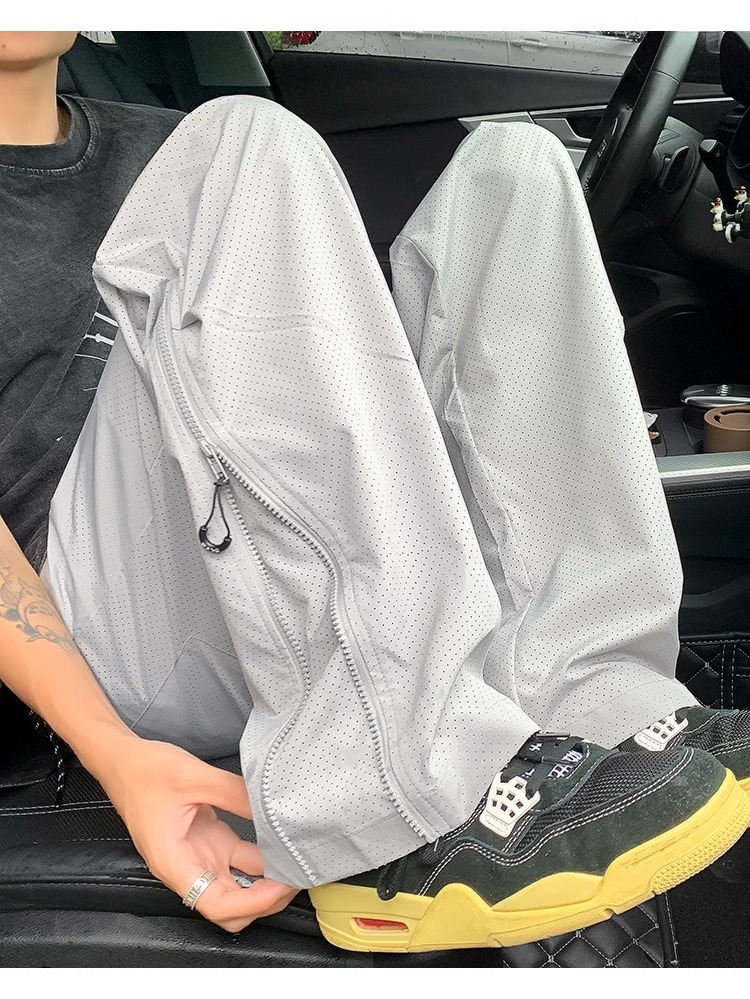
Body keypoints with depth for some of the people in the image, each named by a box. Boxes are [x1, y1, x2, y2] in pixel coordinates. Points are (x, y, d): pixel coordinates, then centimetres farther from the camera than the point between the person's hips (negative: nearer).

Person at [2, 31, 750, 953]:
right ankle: (410, 803, -31)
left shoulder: (154, 151, 28)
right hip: (125, 634, -5)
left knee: (509, 167, -4)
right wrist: (110, 753, -19)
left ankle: (586, 703, -20)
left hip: (324, 597, 5)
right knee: (246, 149, -21)